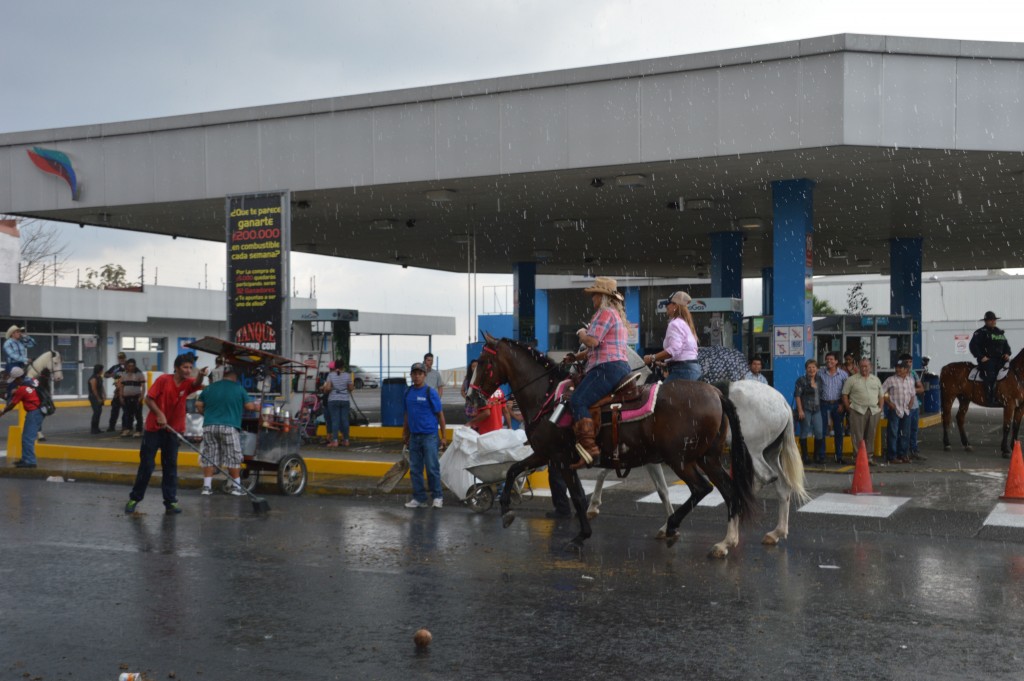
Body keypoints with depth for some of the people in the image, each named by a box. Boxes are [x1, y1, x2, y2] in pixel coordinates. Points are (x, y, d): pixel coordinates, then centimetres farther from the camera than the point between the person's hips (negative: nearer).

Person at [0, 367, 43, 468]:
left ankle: (30, 461, -12)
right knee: (26, 437, 18)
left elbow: (12, 404, -5)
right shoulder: (32, 381, 5)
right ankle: (25, 459, 25)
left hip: (33, 413, -9)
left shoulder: (21, 389, -16)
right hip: (38, 411, 9)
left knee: (27, 438, -9)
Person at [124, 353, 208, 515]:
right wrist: (159, 414, -24)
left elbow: (197, 383, -28)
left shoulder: (187, 383, -4)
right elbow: (148, 399, -10)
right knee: (146, 465, 1)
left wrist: (201, 376, -51)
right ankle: (135, 498, 14)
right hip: (154, 428, -3)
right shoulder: (164, 380, -10)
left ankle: (170, 501, 9)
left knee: (170, 466, 5)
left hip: (173, 430, 3)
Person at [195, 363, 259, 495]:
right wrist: (257, 406, 24)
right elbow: (249, 406, 3)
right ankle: (236, 487, 8)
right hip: (229, 427, -3)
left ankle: (207, 486, 7)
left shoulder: (210, 388, 9)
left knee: (208, 458, 8)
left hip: (209, 426, 4)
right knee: (233, 458, 5)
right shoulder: (238, 389, -1)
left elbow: (198, 405, 10)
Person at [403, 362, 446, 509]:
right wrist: (405, 433, 17)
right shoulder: (408, 392, 8)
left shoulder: (430, 392, -7)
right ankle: (419, 498, 17)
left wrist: (443, 436, -6)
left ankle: (437, 497, 10)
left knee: (432, 468, -3)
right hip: (414, 436, 5)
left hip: (429, 436, -5)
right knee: (415, 469, 8)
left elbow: (440, 414, -5)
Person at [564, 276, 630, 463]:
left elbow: (592, 341, -20)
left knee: (577, 401, -21)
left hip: (608, 368, -11)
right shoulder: (616, 314, 26)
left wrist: (581, 334, 2)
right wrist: (576, 357, 19)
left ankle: (589, 447, -32)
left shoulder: (605, 313, -7)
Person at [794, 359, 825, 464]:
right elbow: (797, 395, -9)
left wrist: (820, 407, 11)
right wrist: (800, 410, -16)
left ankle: (818, 456, 12)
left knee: (819, 433, 1)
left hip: (817, 410, 5)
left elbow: (820, 395, 20)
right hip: (805, 410, -5)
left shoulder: (819, 380, 12)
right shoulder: (801, 380, -4)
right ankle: (805, 456, 9)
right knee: (804, 433, 2)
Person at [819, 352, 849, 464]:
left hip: (837, 405, 0)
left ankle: (839, 457, 11)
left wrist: (843, 404, -6)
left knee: (838, 431, 5)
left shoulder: (843, 374, 1)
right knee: (822, 431, 0)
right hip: (824, 404, 0)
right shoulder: (821, 374, 4)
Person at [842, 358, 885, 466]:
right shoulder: (852, 379, 1)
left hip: (874, 411, 4)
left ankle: (869, 456, 16)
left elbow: (881, 395, 18)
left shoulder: (876, 380, 14)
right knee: (858, 435, -4)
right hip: (858, 411, -4)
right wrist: (848, 408, -5)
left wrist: (880, 408, 9)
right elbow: (845, 394, 1)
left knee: (871, 435, 8)